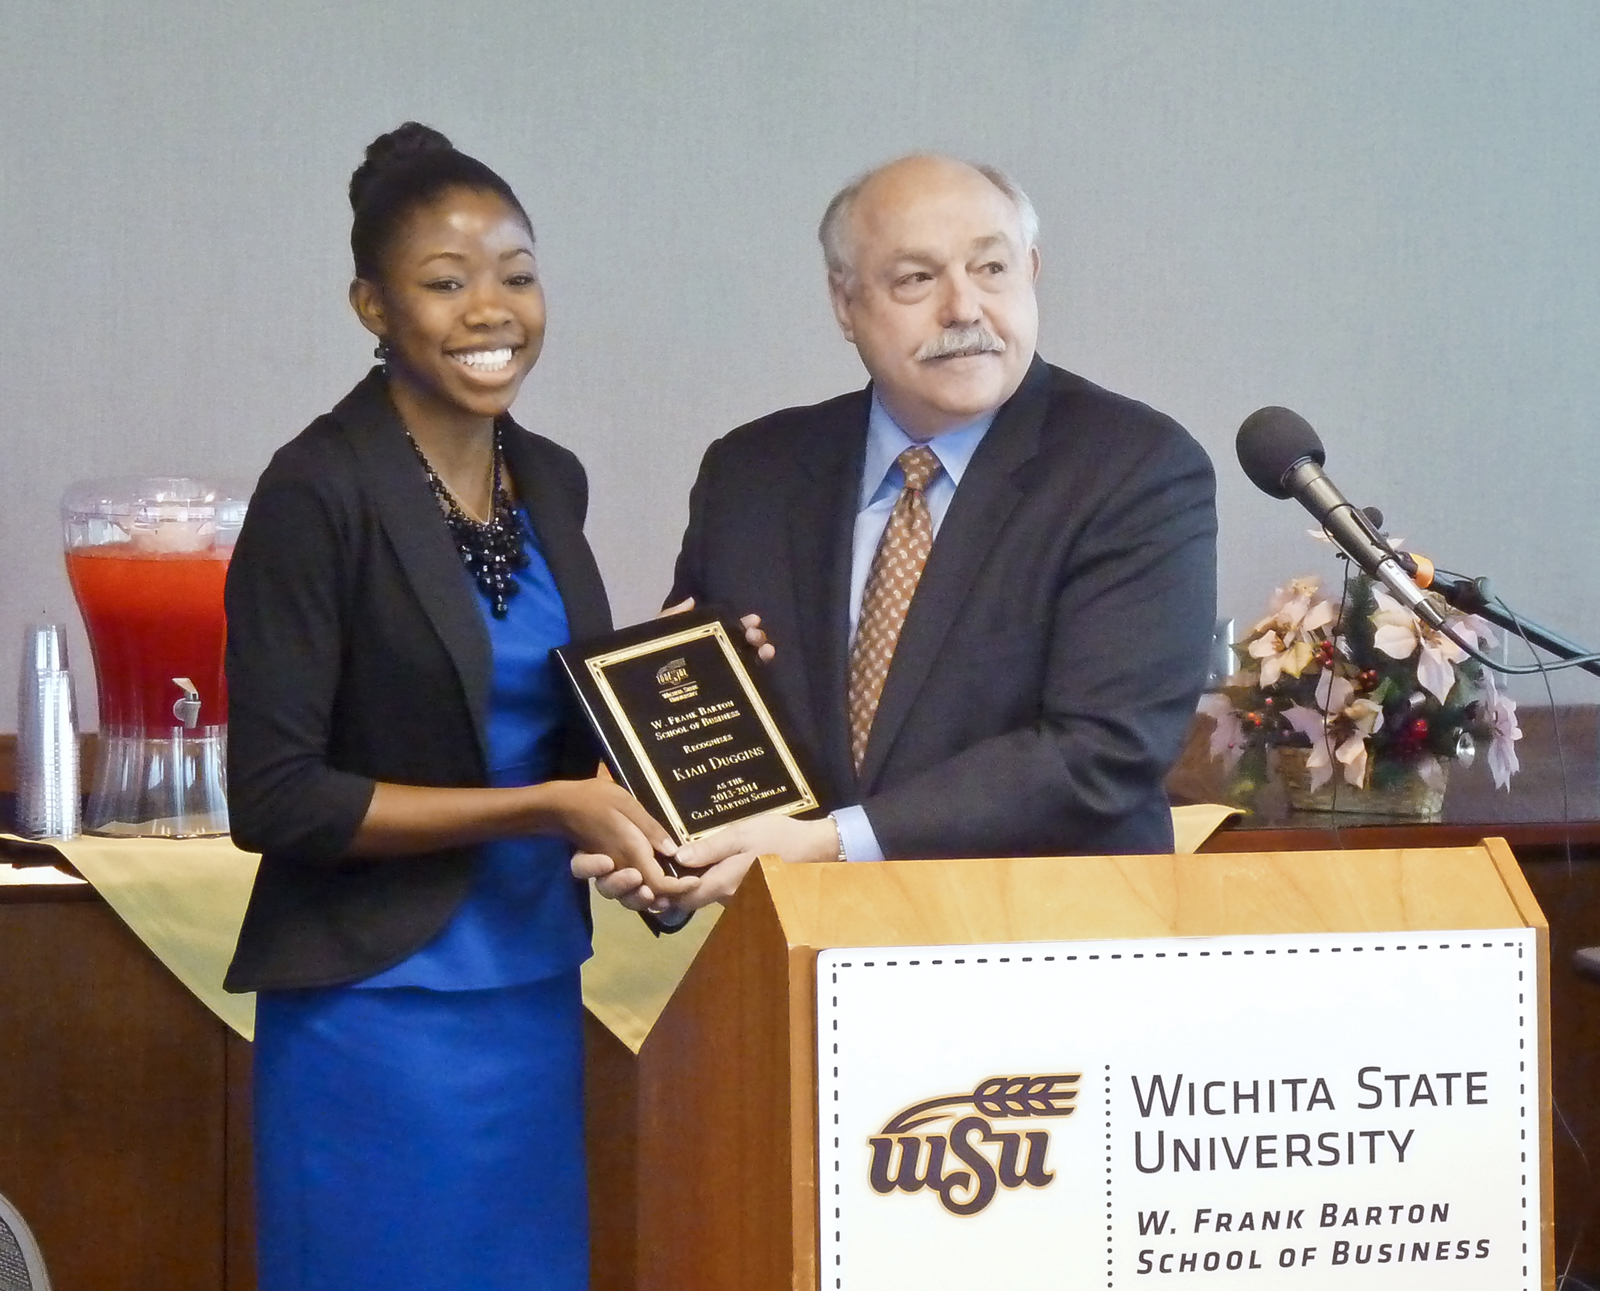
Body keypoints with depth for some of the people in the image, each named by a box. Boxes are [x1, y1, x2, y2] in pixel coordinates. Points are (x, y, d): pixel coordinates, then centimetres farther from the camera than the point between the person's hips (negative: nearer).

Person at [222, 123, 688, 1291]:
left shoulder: (551, 483, 7)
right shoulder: (320, 493, -14)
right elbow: (275, 797, -16)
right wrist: (547, 807, -18)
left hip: (535, 990, 7)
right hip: (382, 1006, -7)